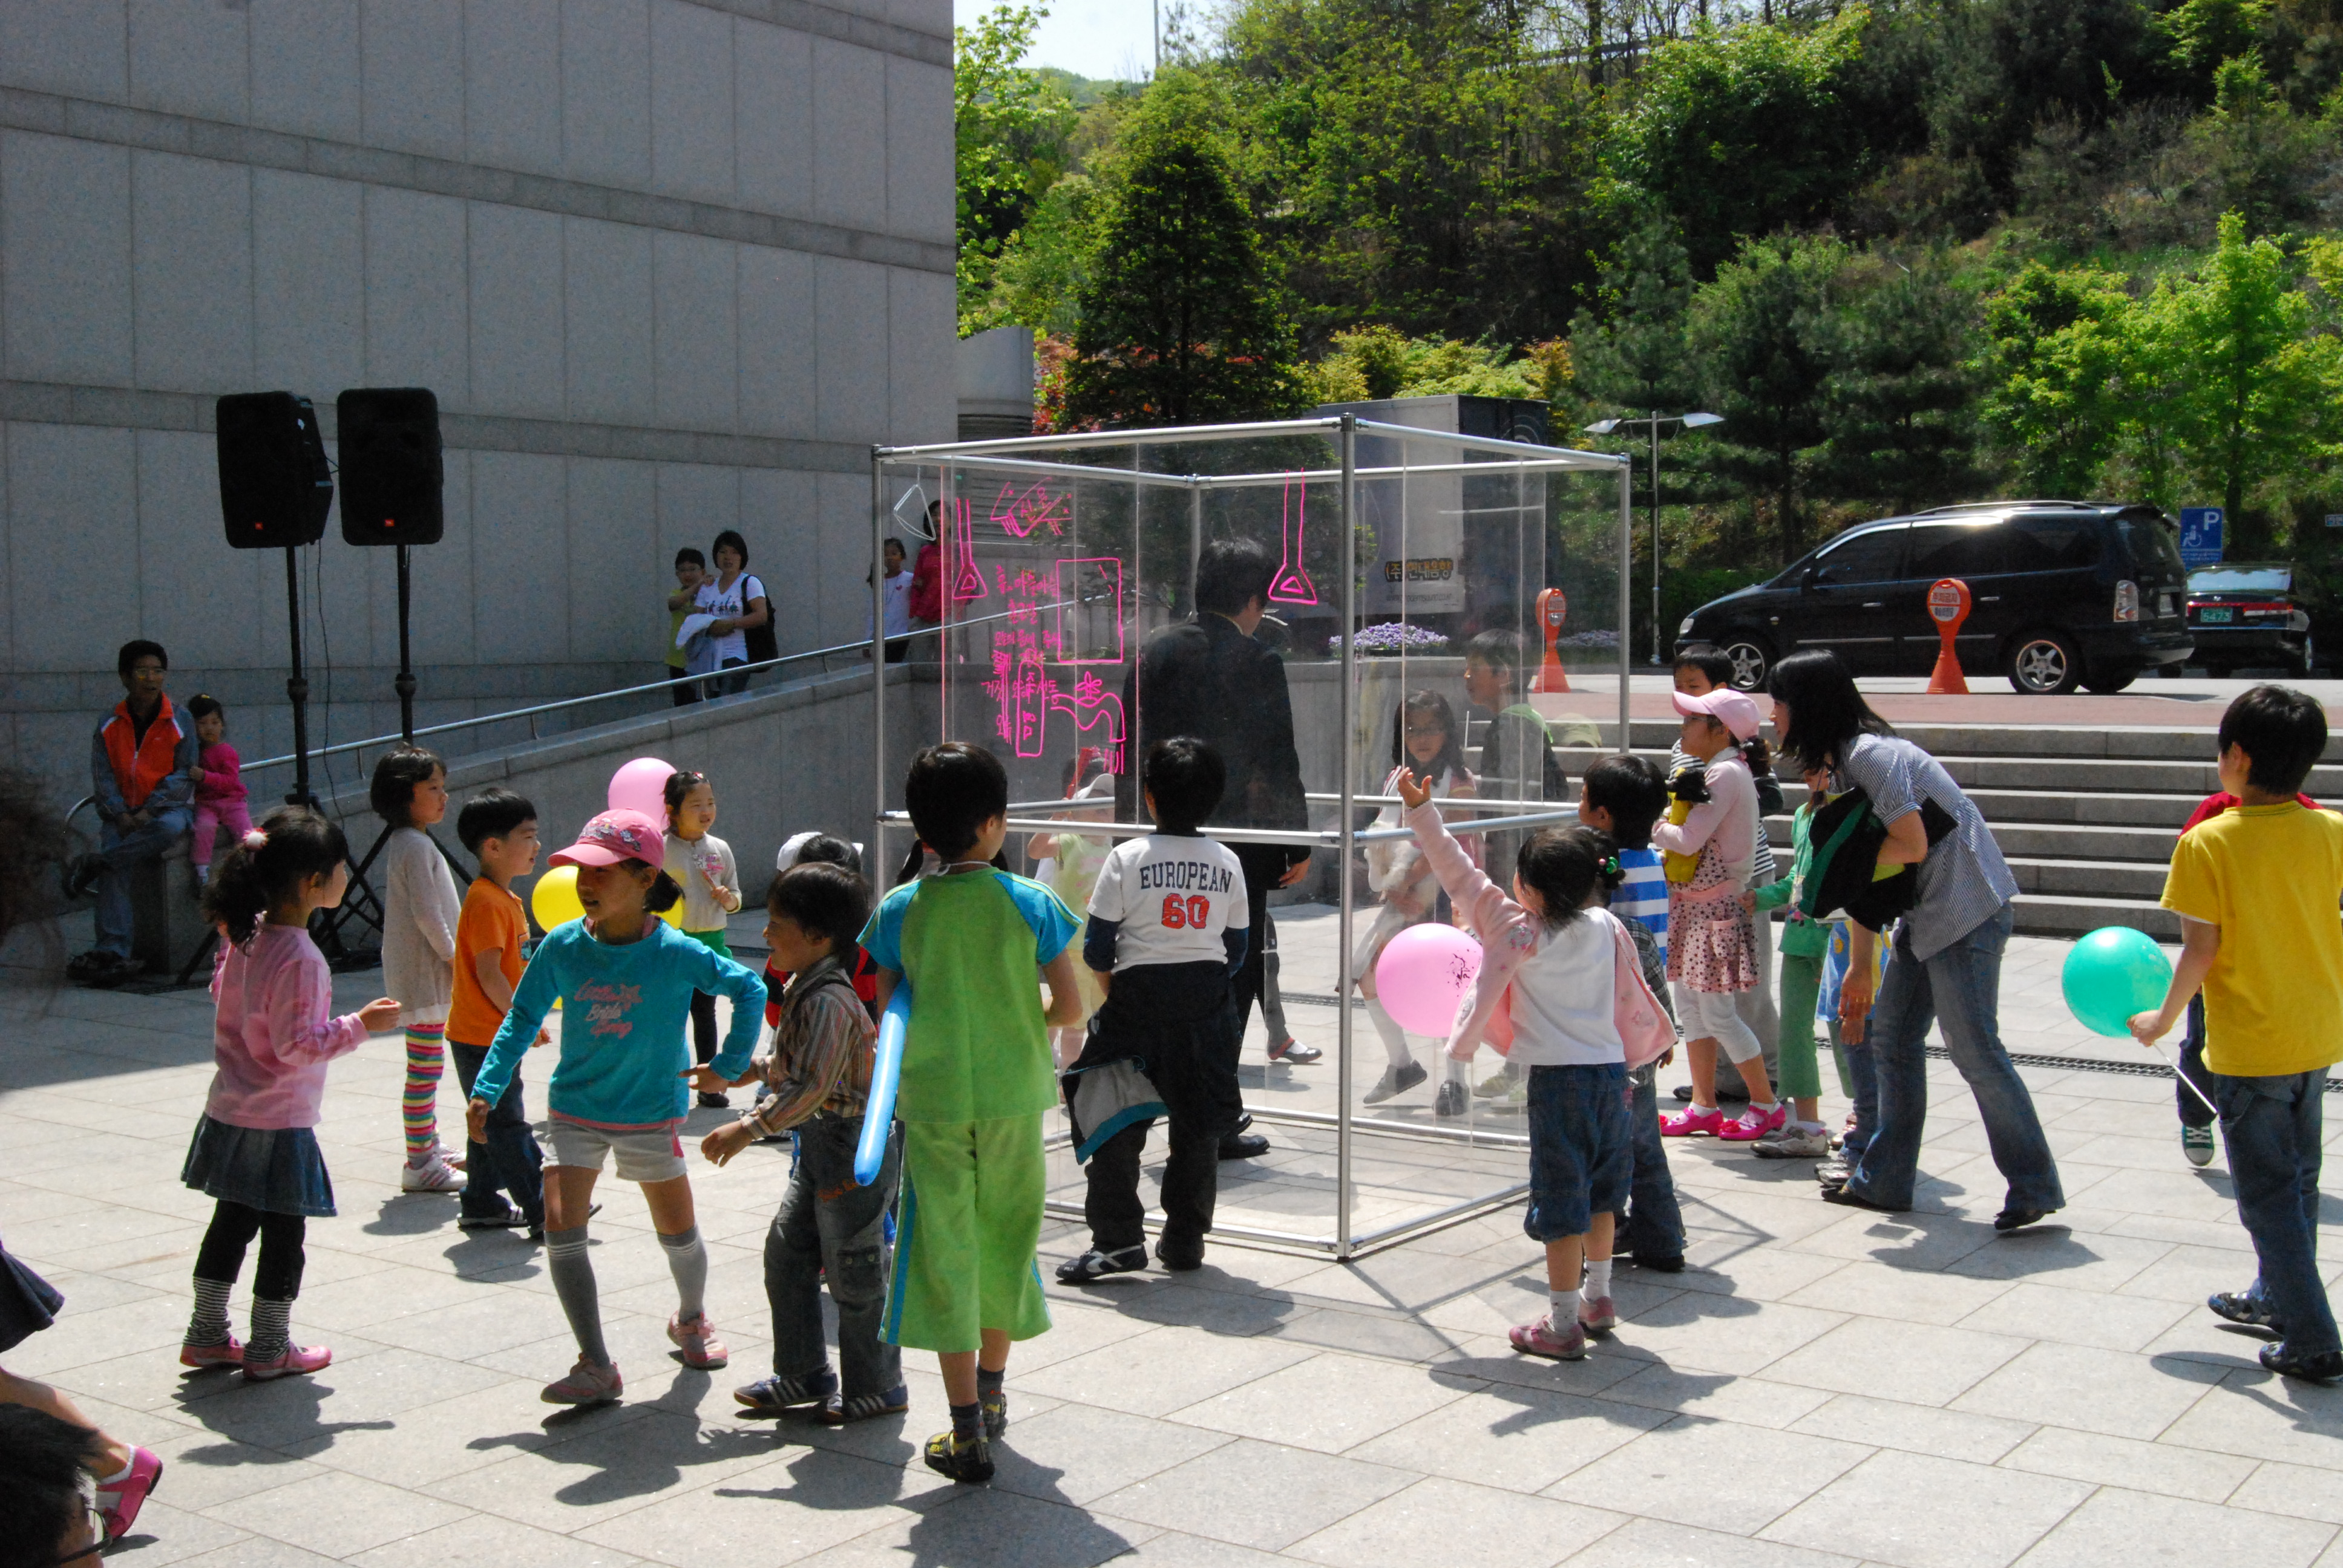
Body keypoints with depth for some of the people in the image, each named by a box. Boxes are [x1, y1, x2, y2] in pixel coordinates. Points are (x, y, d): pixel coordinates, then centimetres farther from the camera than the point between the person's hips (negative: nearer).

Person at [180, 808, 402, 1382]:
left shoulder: (246, 936, 1)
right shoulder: (299, 959, -25)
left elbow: (223, 993, 15)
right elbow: (297, 1046, -24)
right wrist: (359, 1026, -17)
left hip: (230, 1109, 9)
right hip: (278, 1121, -8)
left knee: (232, 1221, 19)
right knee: (284, 1233, 6)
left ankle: (207, 1335, 29)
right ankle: (270, 1350, 16)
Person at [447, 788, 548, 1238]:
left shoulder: (505, 898, 12)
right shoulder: (487, 902, -20)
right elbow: (489, 975, -24)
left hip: (494, 1033, 10)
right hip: (482, 1036, -10)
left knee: (491, 1122, 16)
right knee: (507, 1125, -5)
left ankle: (482, 1204, 25)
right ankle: (542, 1213, -4)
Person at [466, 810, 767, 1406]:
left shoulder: (677, 954, -16)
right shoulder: (562, 947, -9)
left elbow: (749, 989, -4)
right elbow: (523, 1018, 2)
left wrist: (729, 1065, -4)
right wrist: (486, 1089, -5)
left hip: (651, 1115, -1)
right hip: (574, 1110, 2)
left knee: (678, 1233, 8)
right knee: (561, 1231, -12)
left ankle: (691, 1319, 40)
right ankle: (596, 1367, -4)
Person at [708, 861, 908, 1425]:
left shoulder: (828, 1001, -24)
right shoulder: (802, 988, 8)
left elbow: (812, 1088, -28)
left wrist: (750, 1129, -26)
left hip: (853, 1147, -10)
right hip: (821, 1145, 10)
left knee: (853, 1273, 1)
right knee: (786, 1253, 15)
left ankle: (876, 1387, 16)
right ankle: (804, 1373, 27)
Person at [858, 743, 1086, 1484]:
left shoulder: (899, 910, -5)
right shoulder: (1030, 903, -8)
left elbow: (888, 1012, 0)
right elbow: (1069, 1006, -6)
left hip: (932, 1099, 0)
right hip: (1014, 1097, 0)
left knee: (945, 1254, 5)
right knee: (1005, 1242, 19)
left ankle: (968, 1433, 3)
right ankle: (991, 1395, 36)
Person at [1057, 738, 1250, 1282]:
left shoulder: (1127, 858, -8)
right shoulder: (1227, 863, 3)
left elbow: (1098, 946, -6)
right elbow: (1236, 948, 7)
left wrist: (1110, 990, 12)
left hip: (1138, 998, -3)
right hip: (1205, 1003, 4)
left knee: (1115, 1124, 4)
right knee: (1197, 1124, 11)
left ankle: (1118, 1239, 0)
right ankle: (1185, 1240, 15)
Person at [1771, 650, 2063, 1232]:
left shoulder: (1870, 754, -18)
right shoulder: (1841, 764, 12)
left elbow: (1912, 845, -23)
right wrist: (1859, 969, 14)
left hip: (1965, 910, -10)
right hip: (1926, 912, 10)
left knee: (1974, 1048, -7)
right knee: (1889, 1038, 12)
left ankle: (2035, 1189, 3)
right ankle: (1883, 1180, 20)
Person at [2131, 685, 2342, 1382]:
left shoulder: (2209, 842, -17)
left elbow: (2201, 949, -15)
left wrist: (2162, 1020, -2)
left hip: (2250, 1047, -6)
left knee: (2269, 1194, 2)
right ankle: (2276, 1297, 37)